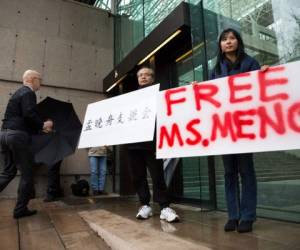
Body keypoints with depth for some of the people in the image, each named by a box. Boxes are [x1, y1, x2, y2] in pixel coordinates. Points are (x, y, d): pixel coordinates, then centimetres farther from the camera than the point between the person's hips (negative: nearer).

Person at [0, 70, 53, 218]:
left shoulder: (18, 93, 23)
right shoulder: (28, 93, -7)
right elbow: (29, 114, -22)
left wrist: (40, 127, 20)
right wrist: (42, 125, -7)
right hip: (17, 135, -9)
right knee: (27, 173, 1)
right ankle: (20, 209, 8)